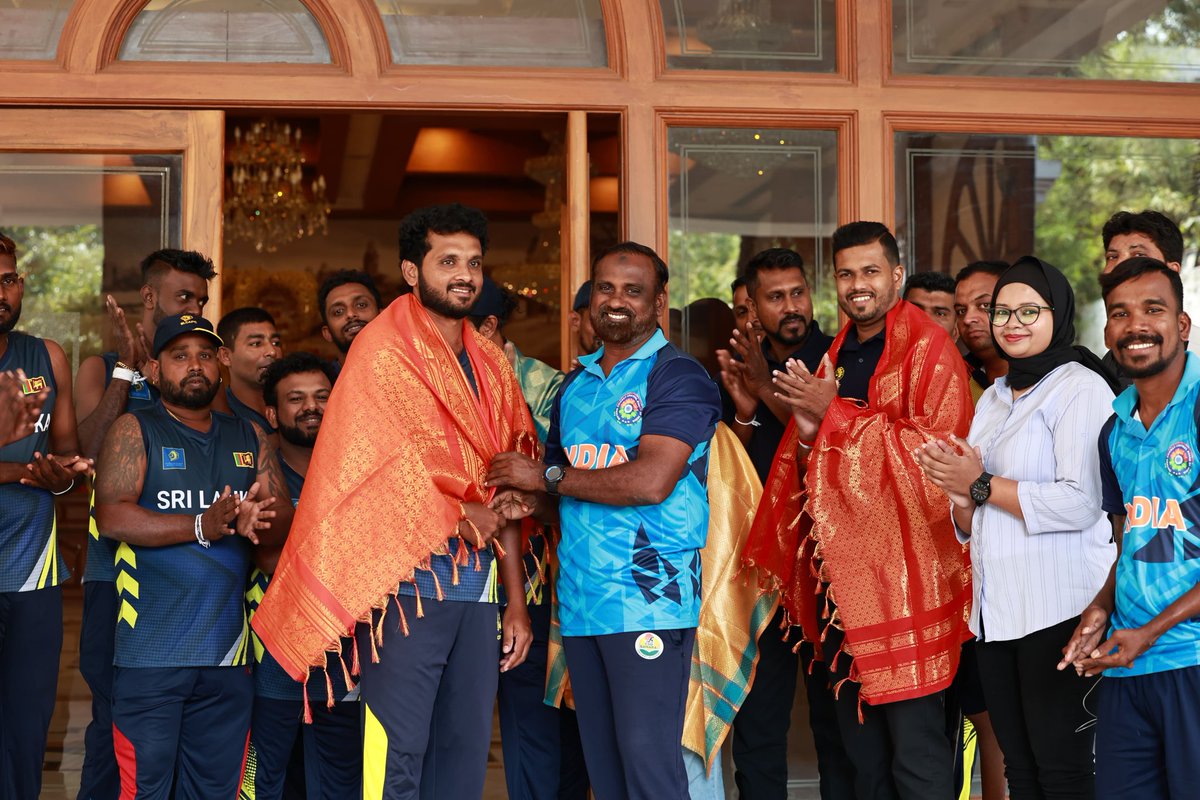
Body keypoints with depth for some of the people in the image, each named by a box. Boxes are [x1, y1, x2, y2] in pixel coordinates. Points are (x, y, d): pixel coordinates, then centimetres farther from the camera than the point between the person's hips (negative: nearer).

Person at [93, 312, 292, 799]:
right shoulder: (135, 431, 2)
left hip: (227, 653, 4)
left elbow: (286, 521, 7)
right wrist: (201, 527, -22)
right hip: (151, 652, -4)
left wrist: (255, 524, -17)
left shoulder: (250, 439, 16)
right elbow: (112, 517, -12)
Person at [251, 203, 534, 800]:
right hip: (411, 579, -6)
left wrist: (516, 601, 12)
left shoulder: (490, 365, 15)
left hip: (478, 589, 6)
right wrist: (465, 519, -8)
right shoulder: (384, 352, -5)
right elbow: (391, 471, -14)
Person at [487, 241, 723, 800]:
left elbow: (652, 481, -17)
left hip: (649, 602, -7)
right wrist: (524, 500, 0)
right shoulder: (575, 385, 19)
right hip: (580, 602, 7)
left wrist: (547, 476, -8)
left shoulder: (678, 377, -4)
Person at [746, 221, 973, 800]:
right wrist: (808, 434, 0)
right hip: (840, 573, 8)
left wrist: (834, 414, -14)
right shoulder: (837, 356, 18)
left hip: (904, 574, -8)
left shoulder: (928, 350, -6)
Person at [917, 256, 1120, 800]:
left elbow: (1081, 503, -18)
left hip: (1057, 608, -8)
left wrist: (982, 484, -11)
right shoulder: (993, 397, 18)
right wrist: (962, 496, -2)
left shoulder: (1081, 388, -6)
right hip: (995, 609, 8)